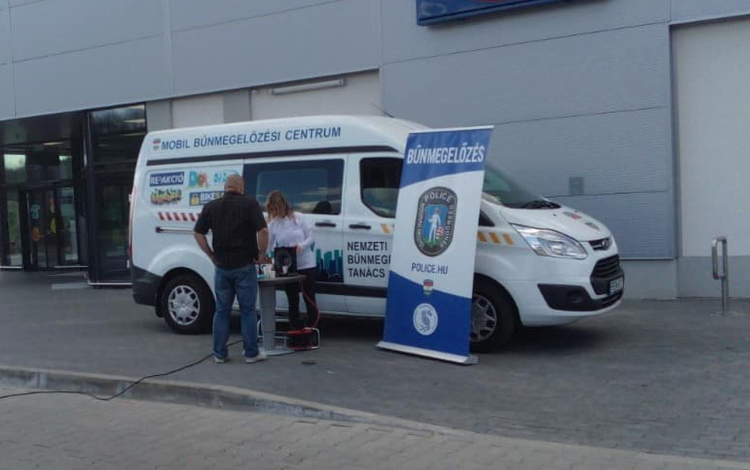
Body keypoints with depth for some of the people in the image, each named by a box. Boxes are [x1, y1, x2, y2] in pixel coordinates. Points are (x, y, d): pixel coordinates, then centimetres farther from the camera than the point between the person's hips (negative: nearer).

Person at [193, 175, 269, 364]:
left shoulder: (211, 206, 6)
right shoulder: (250, 204, -6)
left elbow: (198, 233, 6)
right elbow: (263, 231, -15)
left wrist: (211, 255, 10)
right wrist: (261, 253, -3)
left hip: (222, 266, 3)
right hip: (244, 266, -3)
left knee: (222, 311, 12)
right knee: (248, 311, 5)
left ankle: (219, 353, 13)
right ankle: (251, 353, 9)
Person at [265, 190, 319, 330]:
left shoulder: (298, 218, -5)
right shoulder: (272, 225, -2)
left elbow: (310, 237, -2)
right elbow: (268, 245, -5)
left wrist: (301, 246, -20)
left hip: (306, 265, -1)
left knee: (310, 300, 4)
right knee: (293, 301, 10)